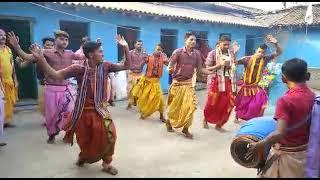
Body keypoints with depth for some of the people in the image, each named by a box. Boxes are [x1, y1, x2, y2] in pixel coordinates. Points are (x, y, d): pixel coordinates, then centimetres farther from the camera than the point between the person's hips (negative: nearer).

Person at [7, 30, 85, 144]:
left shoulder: (70, 54, 4)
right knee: (51, 114, 10)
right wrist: (16, 47, -25)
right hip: (52, 89, -2)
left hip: (66, 88, 2)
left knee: (69, 112, 6)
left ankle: (68, 133, 28)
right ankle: (52, 134, 33)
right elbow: (27, 57, -11)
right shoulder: (46, 53, -6)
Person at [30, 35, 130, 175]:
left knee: (109, 134, -15)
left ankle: (106, 163, 11)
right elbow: (54, 75, -18)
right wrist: (40, 59, -31)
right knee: (84, 140, 12)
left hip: (99, 110, 2)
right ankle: (84, 156, 50)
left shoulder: (105, 66, -4)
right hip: (83, 111, -1)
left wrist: (126, 48, -14)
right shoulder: (78, 69, -13)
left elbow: (126, 66, -1)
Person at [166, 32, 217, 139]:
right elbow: (170, 67, -9)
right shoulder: (178, 52, -11)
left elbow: (200, 69, 5)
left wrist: (212, 72, -7)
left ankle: (186, 129, 11)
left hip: (188, 83, 3)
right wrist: (170, 70, -33)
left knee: (190, 106, -4)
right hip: (177, 83, -3)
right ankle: (169, 122, 36)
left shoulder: (197, 53, 0)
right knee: (174, 106, 9)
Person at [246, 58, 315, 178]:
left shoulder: (285, 101, -25)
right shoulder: (313, 97, -4)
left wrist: (258, 146, -23)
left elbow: (279, 134, -31)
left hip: (286, 154, -6)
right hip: (305, 151, 7)